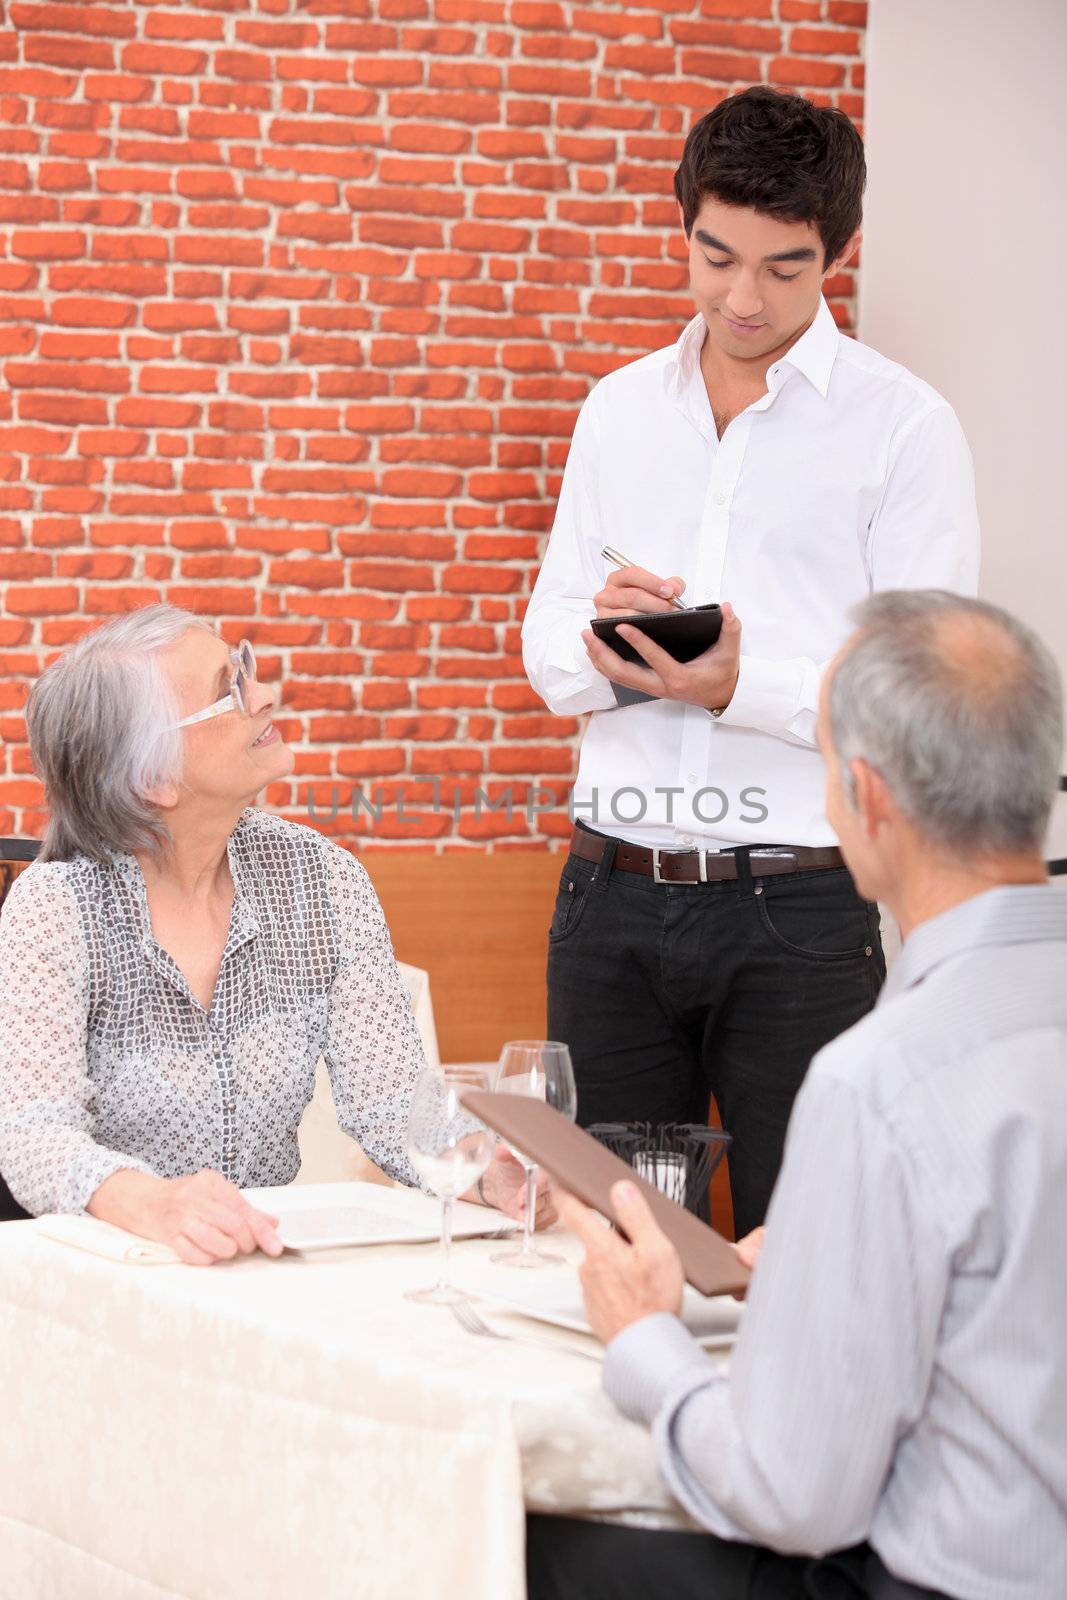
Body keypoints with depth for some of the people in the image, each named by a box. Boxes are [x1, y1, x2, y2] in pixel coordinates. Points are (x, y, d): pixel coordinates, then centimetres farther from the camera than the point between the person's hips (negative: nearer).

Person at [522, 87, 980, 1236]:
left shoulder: (904, 427, -2)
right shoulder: (619, 410, 13)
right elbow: (549, 655, 12)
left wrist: (744, 684, -21)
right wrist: (600, 648, -11)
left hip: (802, 910, -4)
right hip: (615, 893, 4)